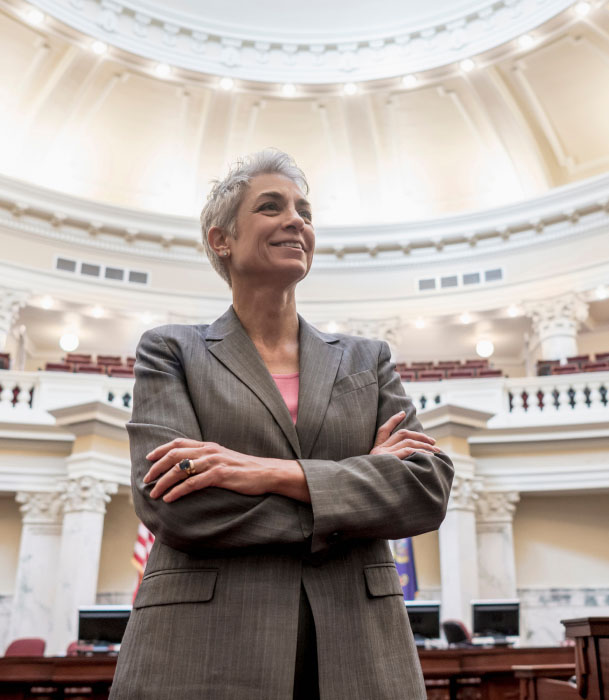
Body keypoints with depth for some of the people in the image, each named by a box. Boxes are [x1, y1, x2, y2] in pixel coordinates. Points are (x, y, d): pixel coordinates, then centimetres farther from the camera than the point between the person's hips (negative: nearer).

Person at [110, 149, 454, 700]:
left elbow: (429, 488, -2)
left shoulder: (367, 360, 11)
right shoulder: (171, 352, 4)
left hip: (357, 654, 3)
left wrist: (273, 473, -15)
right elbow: (168, 504, -11)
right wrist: (360, 477, -9)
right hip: (206, 654, -2)